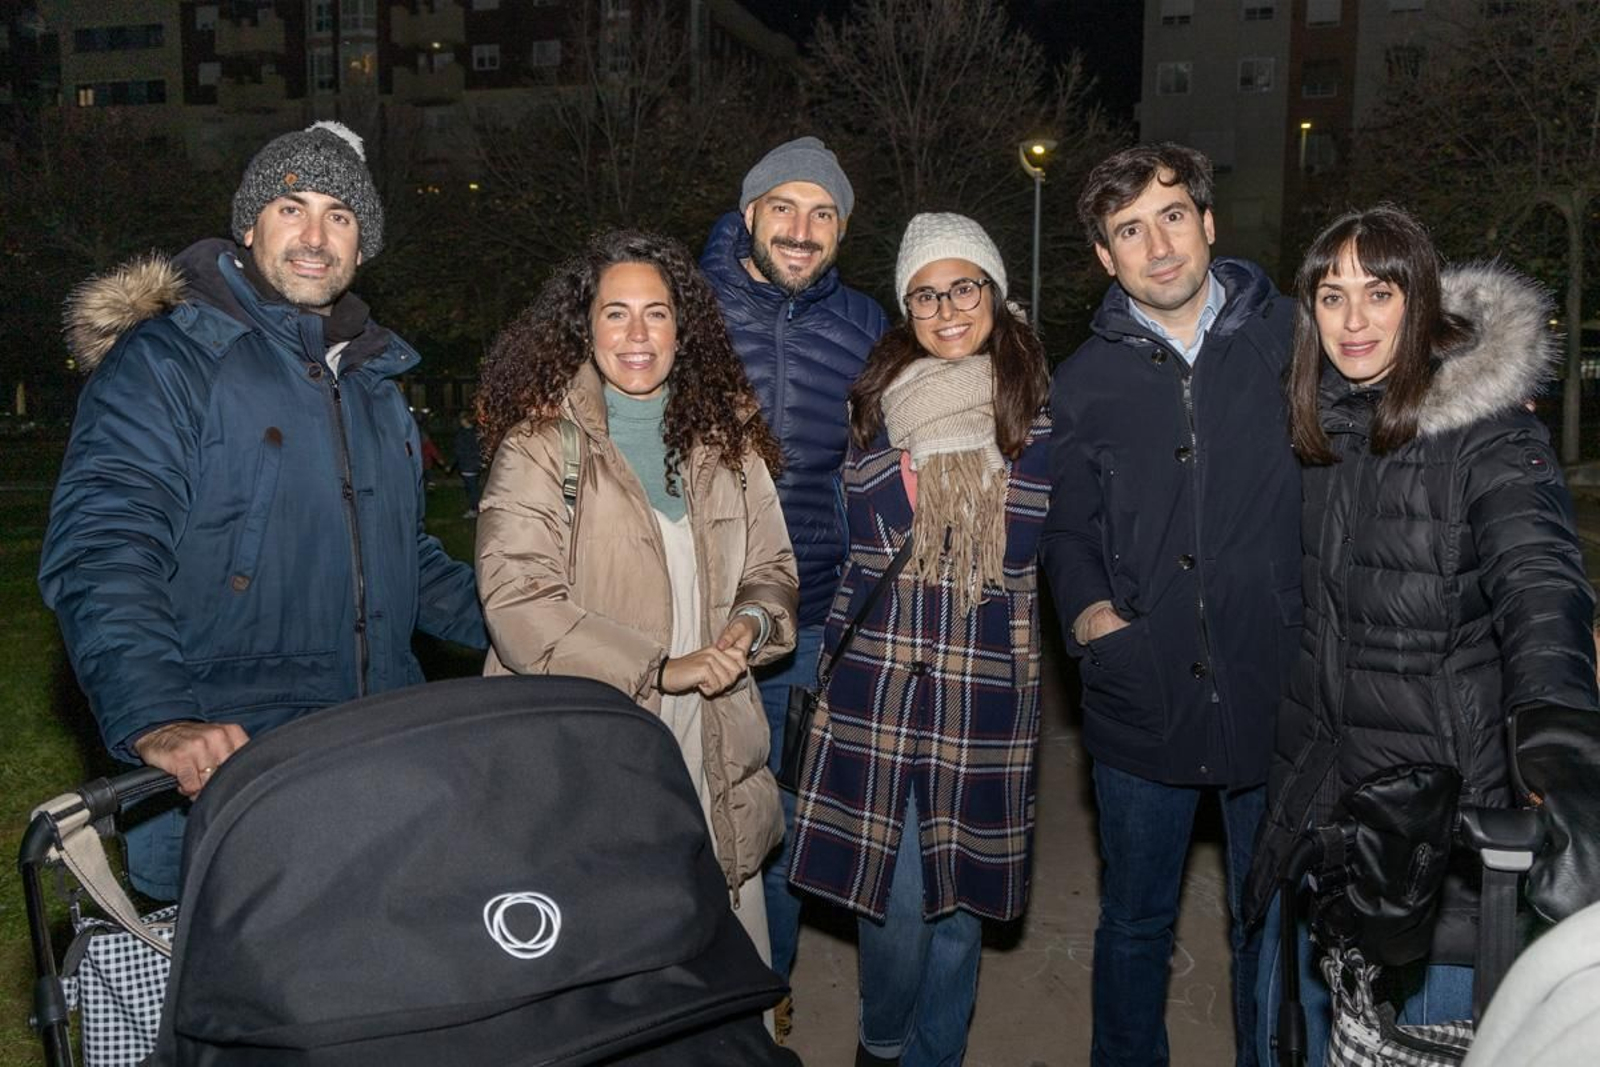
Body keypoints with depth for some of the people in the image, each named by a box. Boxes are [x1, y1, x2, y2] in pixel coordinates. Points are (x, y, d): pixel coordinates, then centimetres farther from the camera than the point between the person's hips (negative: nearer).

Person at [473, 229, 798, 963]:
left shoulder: (723, 438, 10)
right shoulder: (539, 446, -6)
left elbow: (769, 565, 17)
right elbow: (517, 604, -14)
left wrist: (752, 623, -6)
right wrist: (659, 669, -17)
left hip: (714, 761, 5)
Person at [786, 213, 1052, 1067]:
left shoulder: (1038, 405, 0)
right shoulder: (876, 397, 4)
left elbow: (1026, 548, 1)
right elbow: (861, 533, 8)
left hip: (986, 677, 0)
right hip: (878, 671, 0)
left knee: (960, 884, 11)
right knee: (894, 887, 3)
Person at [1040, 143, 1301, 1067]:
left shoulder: (1292, 338, -1)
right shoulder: (1088, 381, 4)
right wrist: (1085, 608, -6)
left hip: (1277, 695, -1)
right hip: (1142, 702, 1)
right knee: (1135, 923, 18)